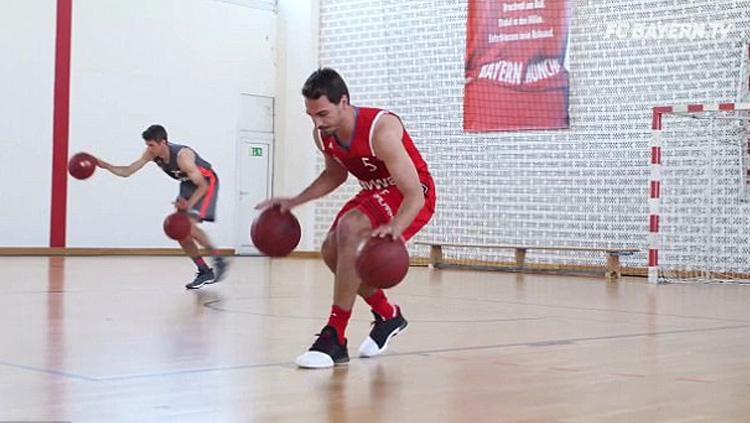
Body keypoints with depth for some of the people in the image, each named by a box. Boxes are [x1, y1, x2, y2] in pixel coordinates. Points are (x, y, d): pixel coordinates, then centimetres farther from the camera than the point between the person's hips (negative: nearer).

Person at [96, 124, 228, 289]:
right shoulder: (152, 153, -13)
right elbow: (127, 171, -7)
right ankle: (204, 272, 8)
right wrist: (105, 165, -21)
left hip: (206, 183, -8)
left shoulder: (182, 156, -34)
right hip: (188, 184, 8)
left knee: (189, 226, -23)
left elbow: (203, 186, -28)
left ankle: (219, 262, -10)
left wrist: (188, 205, -37)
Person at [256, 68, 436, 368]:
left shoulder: (380, 130, -33)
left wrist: (394, 227, -54)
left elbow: (414, 195, -35)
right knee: (331, 251, 1)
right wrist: (295, 202, 3)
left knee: (349, 228, -30)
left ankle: (335, 339, -27)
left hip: (412, 196, -8)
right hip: (376, 192, 8)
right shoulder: (322, 135, -11)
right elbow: (335, 174, 13)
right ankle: (387, 315, 24)